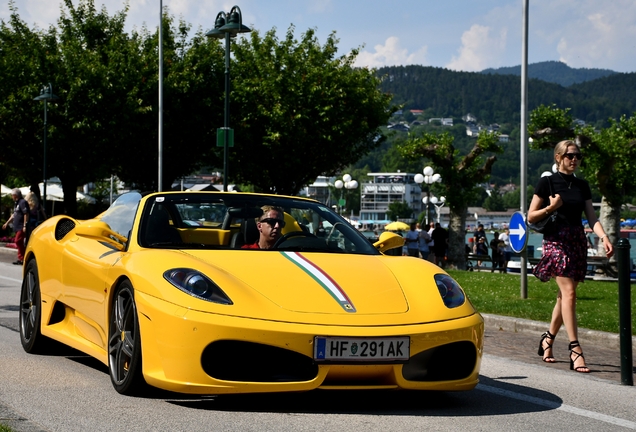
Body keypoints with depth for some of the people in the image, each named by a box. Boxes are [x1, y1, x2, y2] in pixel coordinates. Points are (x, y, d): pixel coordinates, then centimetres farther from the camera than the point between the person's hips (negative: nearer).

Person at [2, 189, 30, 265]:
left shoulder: (23, 202, -12)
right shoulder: (17, 203, 19)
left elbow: (26, 214, -19)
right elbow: (14, 215, 29)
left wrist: (25, 225, -23)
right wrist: (7, 223, 31)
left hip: (22, 227, -10)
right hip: (18, 227, 10)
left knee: (18, 241, -13)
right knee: (19, 242, 8)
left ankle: (21, 259, -11)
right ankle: (21, 259, 11)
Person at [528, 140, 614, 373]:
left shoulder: (582, 185, 12)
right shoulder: (547, 182, -2)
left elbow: (591, 216, 5)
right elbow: (531, 217, -1)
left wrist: (603, 237, -12)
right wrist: (551, 207, -17)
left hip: (578, 242, 6)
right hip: (556, 240, -6)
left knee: (565, 294, 9)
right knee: (569, 292, -16)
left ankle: (548, 338, 28)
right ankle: (575, 350, -20)